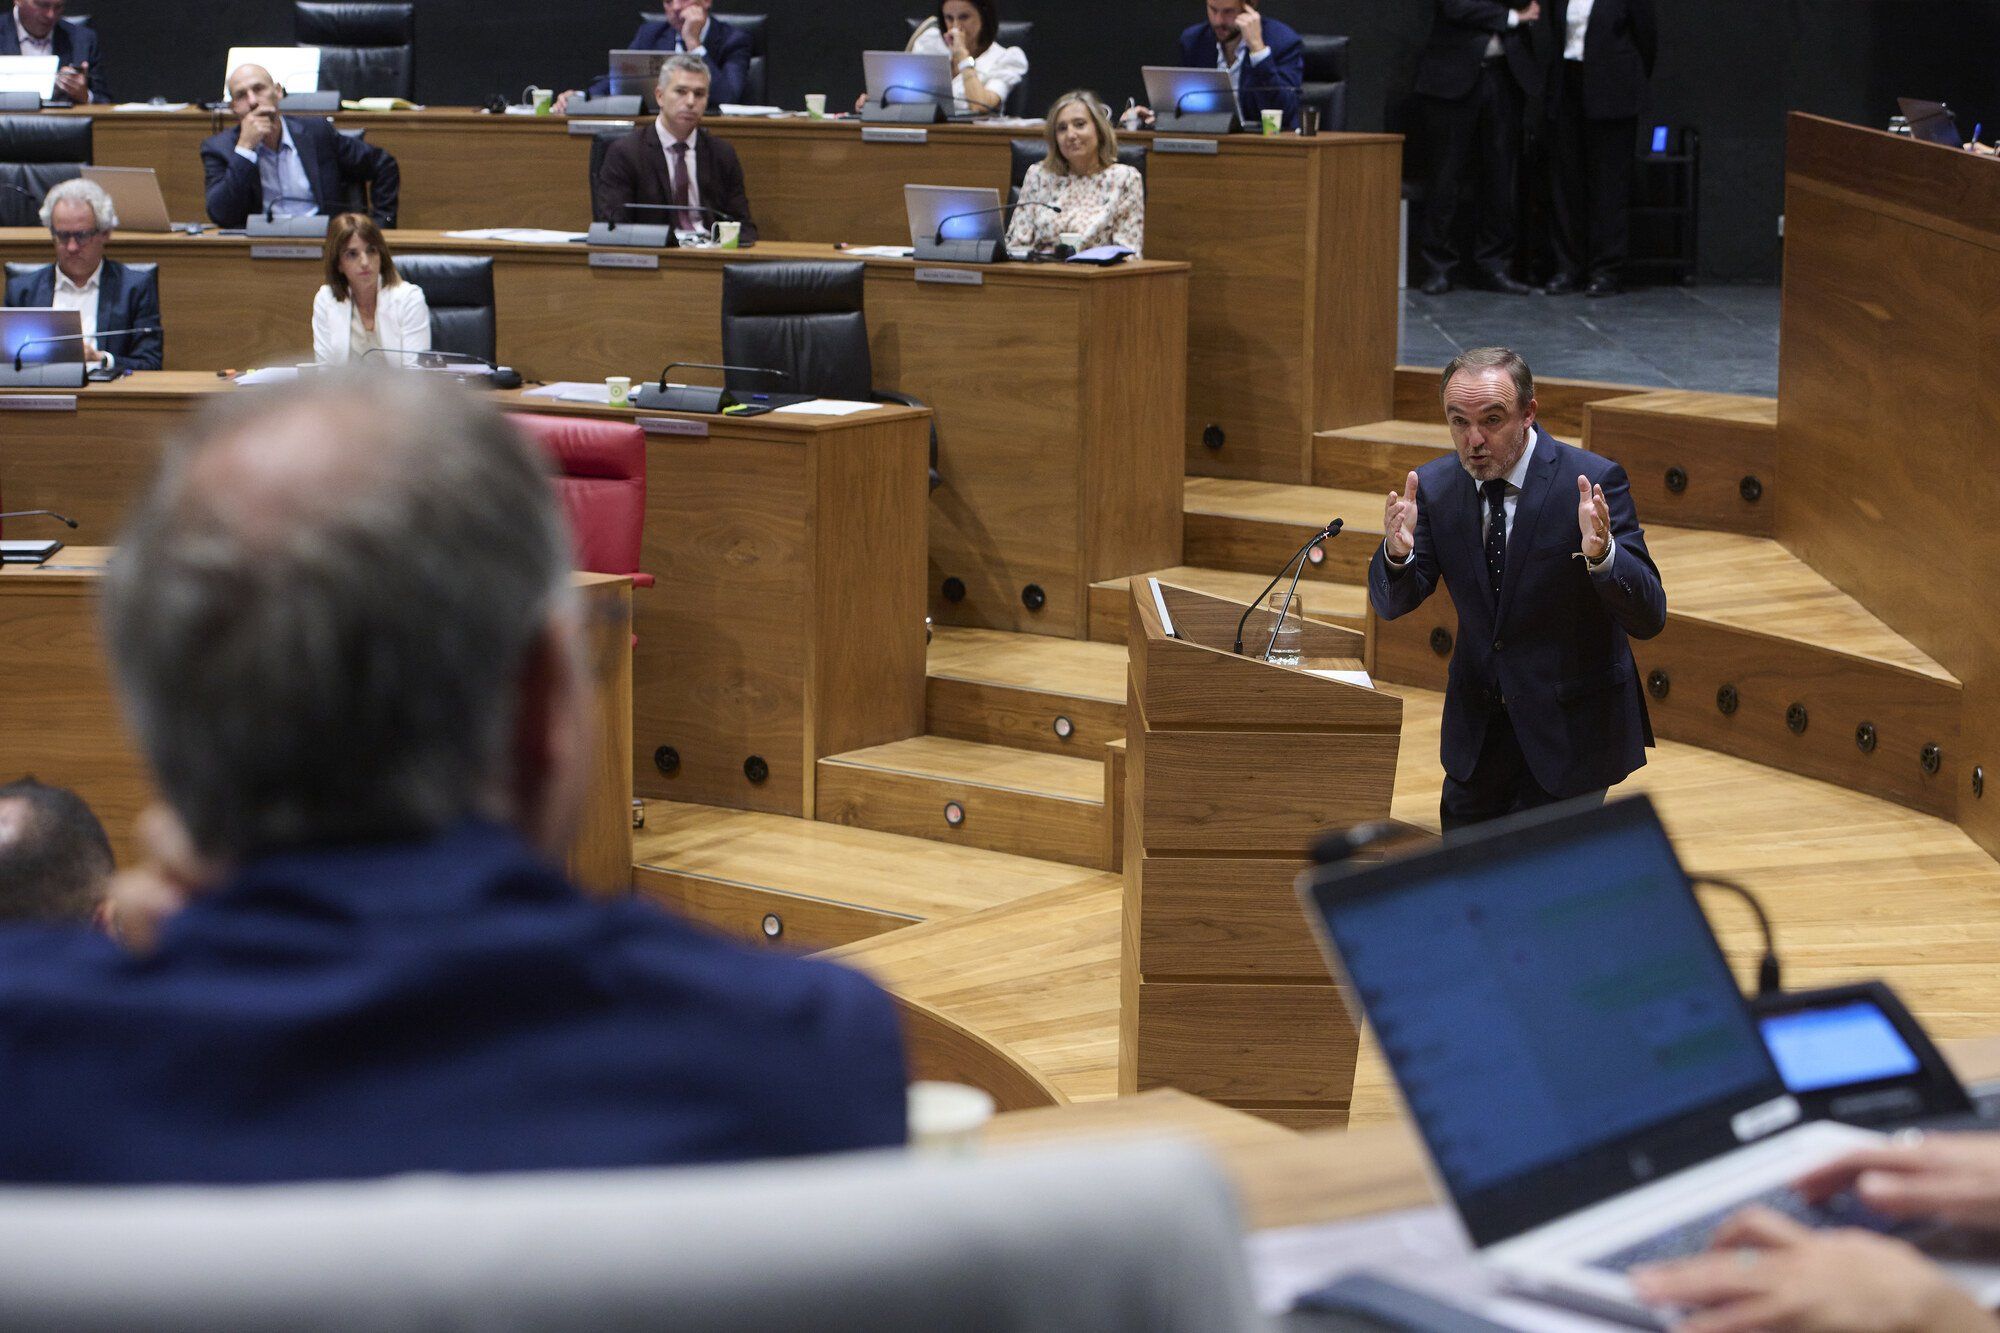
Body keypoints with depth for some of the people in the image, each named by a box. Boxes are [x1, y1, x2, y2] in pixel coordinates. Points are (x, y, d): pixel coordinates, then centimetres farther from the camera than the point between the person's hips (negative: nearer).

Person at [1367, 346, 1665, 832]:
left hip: (1567, 727, -5)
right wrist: (1397, 552, -24)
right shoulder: (1436, 485, -4)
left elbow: (1648, 618, -20)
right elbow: (1391, 604, -1)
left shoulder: (1591, 482, -17)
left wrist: (1601, 553, -40)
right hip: (1477, 728, 5)